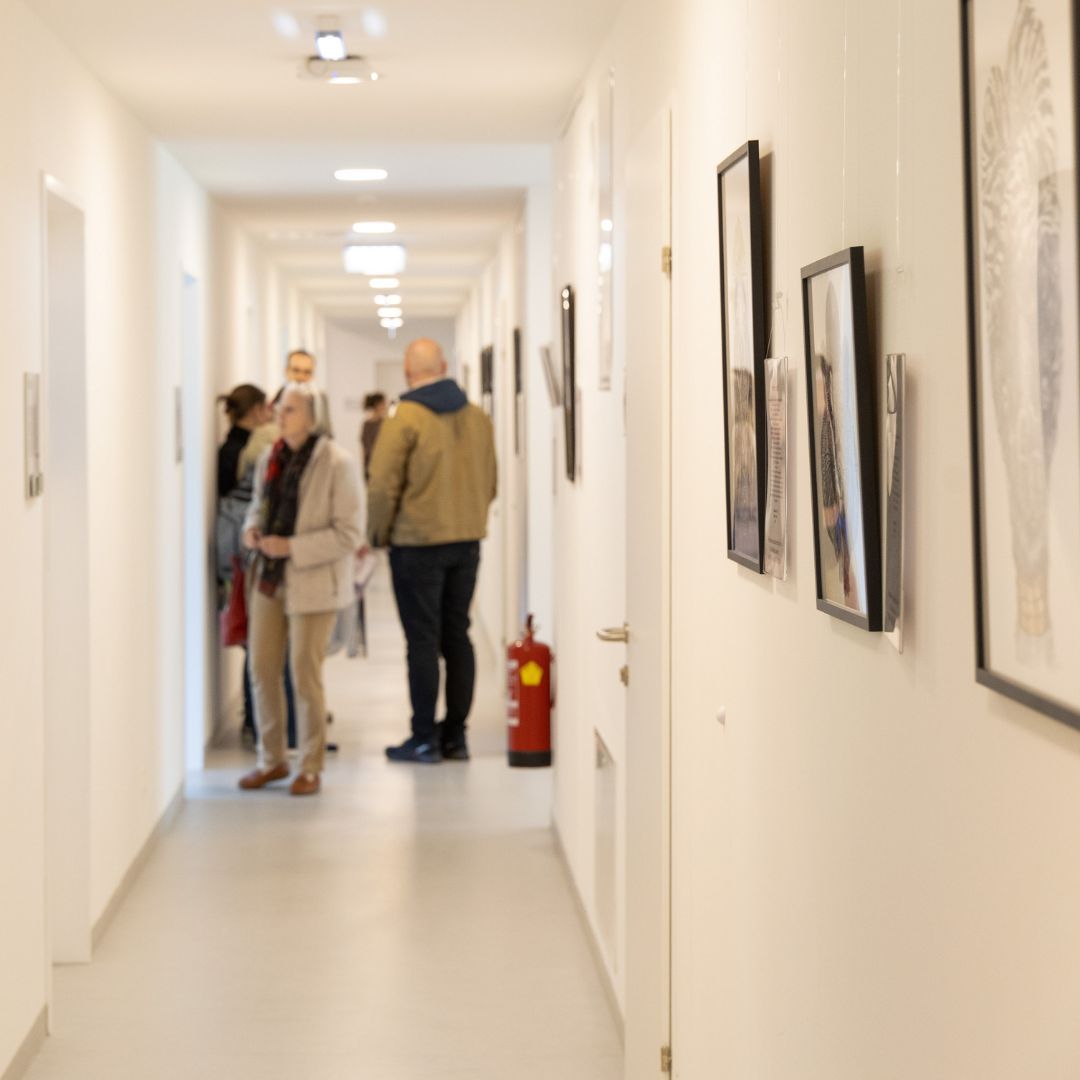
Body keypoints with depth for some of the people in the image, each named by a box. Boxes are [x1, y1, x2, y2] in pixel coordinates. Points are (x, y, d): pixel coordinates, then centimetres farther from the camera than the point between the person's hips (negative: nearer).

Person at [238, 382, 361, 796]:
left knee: (305, 675, 0)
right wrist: (252, 528, -1)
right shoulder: (269, 459, 6)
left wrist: (292, 547, -20)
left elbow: (348, 534, -14)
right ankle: (272, 759, 25)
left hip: (312, 583, -6)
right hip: (269, 578, 6)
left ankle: (310, 767, 16)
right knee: (262, 669, 9)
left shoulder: (336, 464, -13)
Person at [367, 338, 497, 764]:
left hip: (418, 544, -5)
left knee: (422, 640, -1)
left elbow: (383, 486, -12)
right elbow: (489, 481, 12)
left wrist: (378, 536, 3)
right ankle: (455, 735, 15)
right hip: (468, 541, 6)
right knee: (457, 636, 11)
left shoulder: (403, 419, -12)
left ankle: (424, 739, 2)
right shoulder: (477, 417, 6)